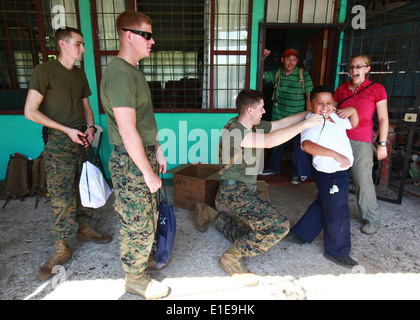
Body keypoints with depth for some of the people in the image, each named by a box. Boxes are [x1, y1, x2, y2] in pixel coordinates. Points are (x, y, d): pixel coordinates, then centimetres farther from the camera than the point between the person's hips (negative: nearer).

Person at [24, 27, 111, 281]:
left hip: (83, 140, 6)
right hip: (60, 143, -6)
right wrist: (67, 130, -15)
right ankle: (61, 249, 8)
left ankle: (85, 229, 30)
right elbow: (31, 111, -11)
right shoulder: (45, 71, -7)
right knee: (62, 197, -5)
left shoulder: (80, 74, 13)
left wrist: (90, 127, 0)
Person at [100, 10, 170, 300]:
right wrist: (148, 174, -19)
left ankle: (140, 256, 45)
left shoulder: (134, 71, 13)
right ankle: (136, 279, 27)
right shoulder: (119, 75, -21)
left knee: (148, 216, 23)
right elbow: (128, 132, -24)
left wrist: (158, 151, 18)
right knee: (138, 223, 5)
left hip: (145, 154, 10)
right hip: (131, 162, -10)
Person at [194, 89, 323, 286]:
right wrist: (305, 124, -26)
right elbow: (270, 141, -34)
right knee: (279, 225, -24)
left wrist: (310, 113, 10)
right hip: (232, 191, -10)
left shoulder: (254, 127, 7)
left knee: (253, 239, 23)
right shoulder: (233, 130, -21)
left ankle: (211, 215, 31)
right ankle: (232, 257, -9)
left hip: (245, 191, 10)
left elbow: (282, 123, 16)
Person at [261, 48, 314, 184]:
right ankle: (274, 168, 36)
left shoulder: (303, 75, -8)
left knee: (296, 146, 6)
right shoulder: (276, 74, 1)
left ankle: (296, 173, 24)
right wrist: (262, 58, -9)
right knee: (277, 144, 17)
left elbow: (309, 97, -5)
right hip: (278, 117, 3)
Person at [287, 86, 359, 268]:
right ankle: (337, 251, 28)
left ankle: (299, 233, 41)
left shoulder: (335, 118, 6)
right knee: (337, 214, 5)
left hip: (340, 172, 10)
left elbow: (353, 124, 25)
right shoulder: (312, 124, -22)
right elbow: (307, 145, -42)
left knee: (323, 205, 24)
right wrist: (336, 155, -46)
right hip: (329, 175, -10)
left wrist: (352, 111, 4)